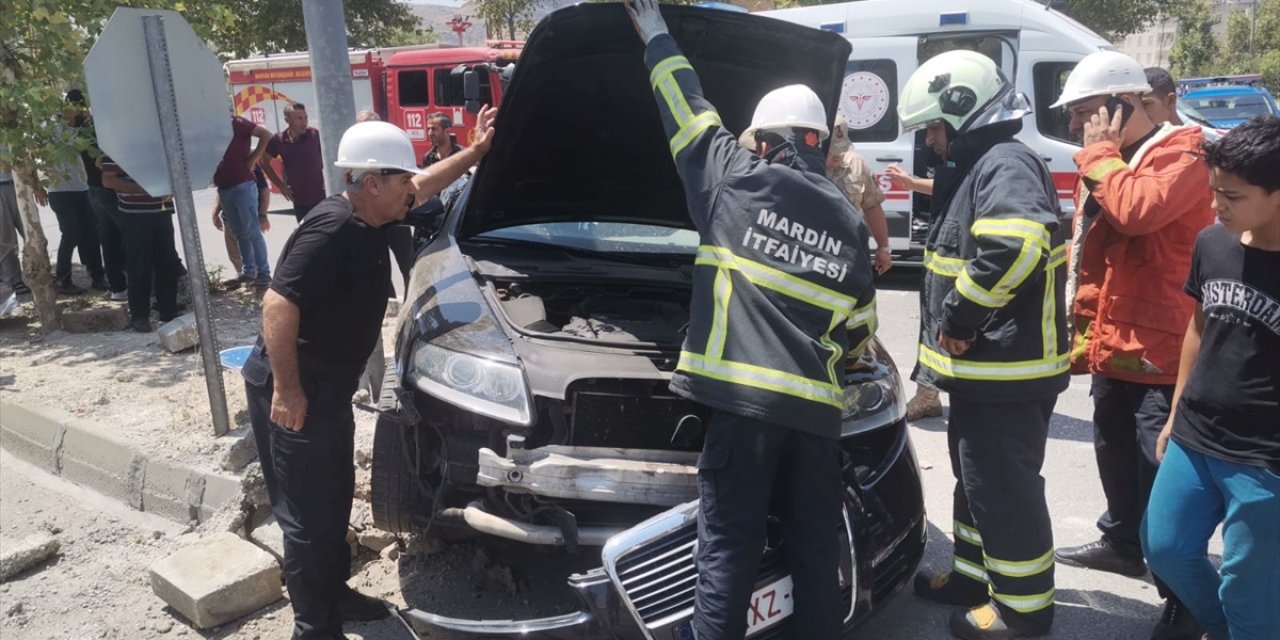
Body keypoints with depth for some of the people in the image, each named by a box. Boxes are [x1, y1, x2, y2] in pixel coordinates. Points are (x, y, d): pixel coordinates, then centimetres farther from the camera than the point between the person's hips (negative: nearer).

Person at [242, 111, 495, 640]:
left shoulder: (369, 220, 6)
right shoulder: (332, 229, -24)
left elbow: (425, 184, 24)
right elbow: (278, 304, -29)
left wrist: (476, 151, 25)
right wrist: (287, 388, -27)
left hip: (328, 387, 10)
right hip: (294, 390, -10)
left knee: (336, 498, 20)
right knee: (309, 513, 1)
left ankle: (334, 593, 38)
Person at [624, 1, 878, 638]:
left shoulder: (736, 178, 3)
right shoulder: (849, 220, 15)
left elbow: (691, 112, 15)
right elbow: (860, 323, 19)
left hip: (744, 395, -4)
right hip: (815, 404, 5)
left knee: (728, 546, 0)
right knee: (815, 545, 15)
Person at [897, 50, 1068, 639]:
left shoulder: (1006, 165, -18)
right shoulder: (977, 168, 15)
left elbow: (1015, 246, -38)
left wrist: (960, 316, -27)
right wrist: (957, 330, 17)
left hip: (1007, 368, -11)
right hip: (983, 364, 11)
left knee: (1003, 487, 0)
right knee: (976, 477, 21)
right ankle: (974, 575, 36)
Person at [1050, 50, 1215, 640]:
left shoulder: (1180, 156, -14)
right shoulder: (1106, 164, 14)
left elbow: (1138, 210, -35)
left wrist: (1100, 152, -19)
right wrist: (1085, 332, 17)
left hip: (1161, 354, -9)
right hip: (1112, 347, 9)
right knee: (1116, 457, 24)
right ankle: (1122, 543, 45)